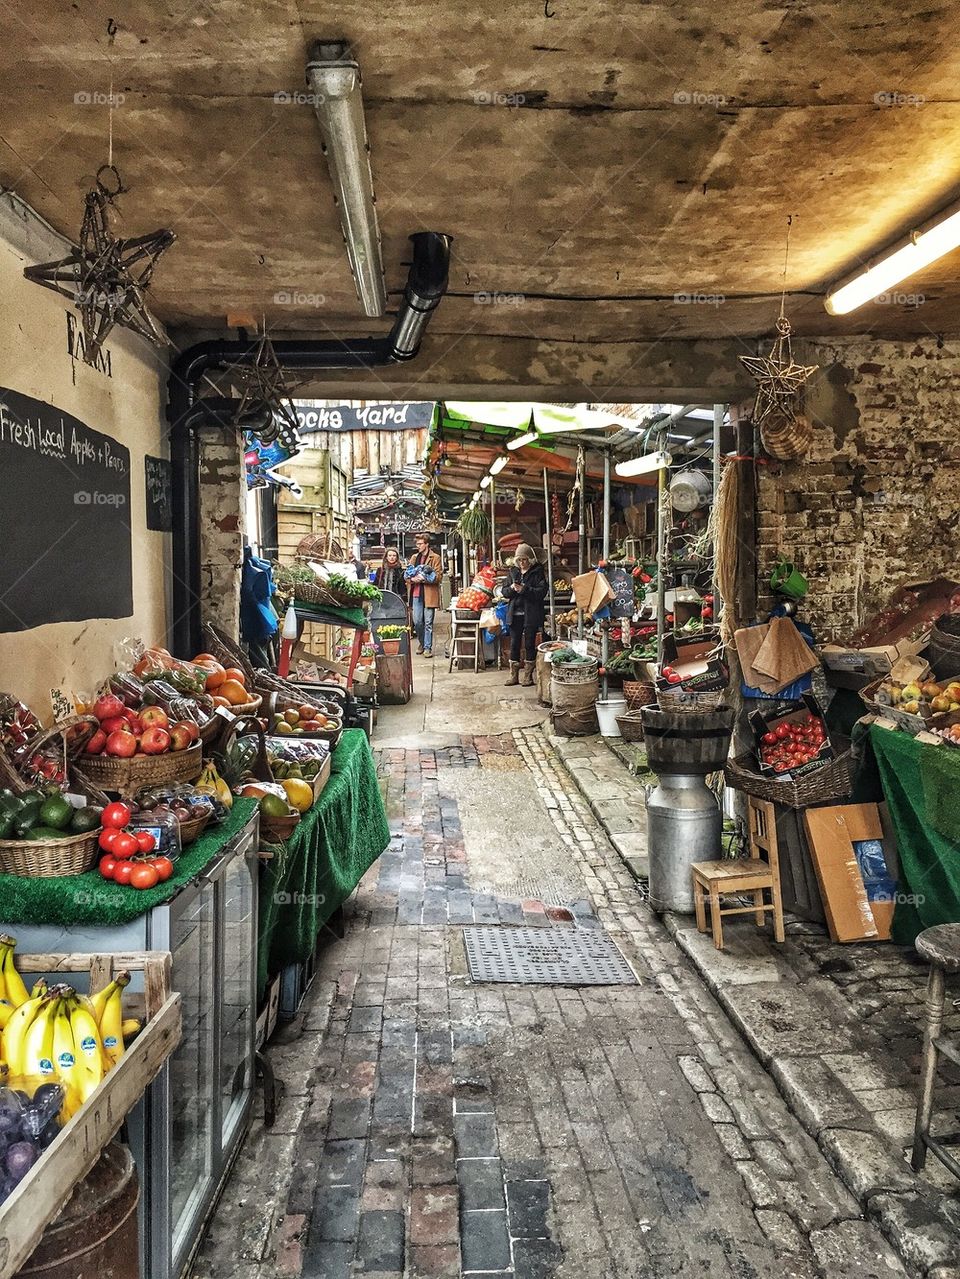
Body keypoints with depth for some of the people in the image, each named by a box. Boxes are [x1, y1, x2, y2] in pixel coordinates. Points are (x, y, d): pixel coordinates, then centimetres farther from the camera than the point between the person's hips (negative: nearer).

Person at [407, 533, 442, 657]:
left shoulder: (435, 558, 0)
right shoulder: (414, 558, 16)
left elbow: (437, 577, -7)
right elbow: (407, 575, 14)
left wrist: (423, 578, -17)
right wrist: (412, 579, -7)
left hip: (429, 594, -5)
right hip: (416, 594, 5)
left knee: (428, 623, -2)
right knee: (417, 621, 6)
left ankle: (428, 647, 5)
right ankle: (421, 643, 27)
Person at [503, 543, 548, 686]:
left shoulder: (537, 571, -2)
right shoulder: (513, 571, 11)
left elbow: (542, 591, -12)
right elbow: (505, 592, 11)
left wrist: (524, 589, -21)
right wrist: (512, 589, -11)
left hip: (531, 614, -4)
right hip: (515, 614, 4)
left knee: (530, 644, 3)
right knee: (514, 644, 5)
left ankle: (528, 675, 13)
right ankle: (514, 675, 14)